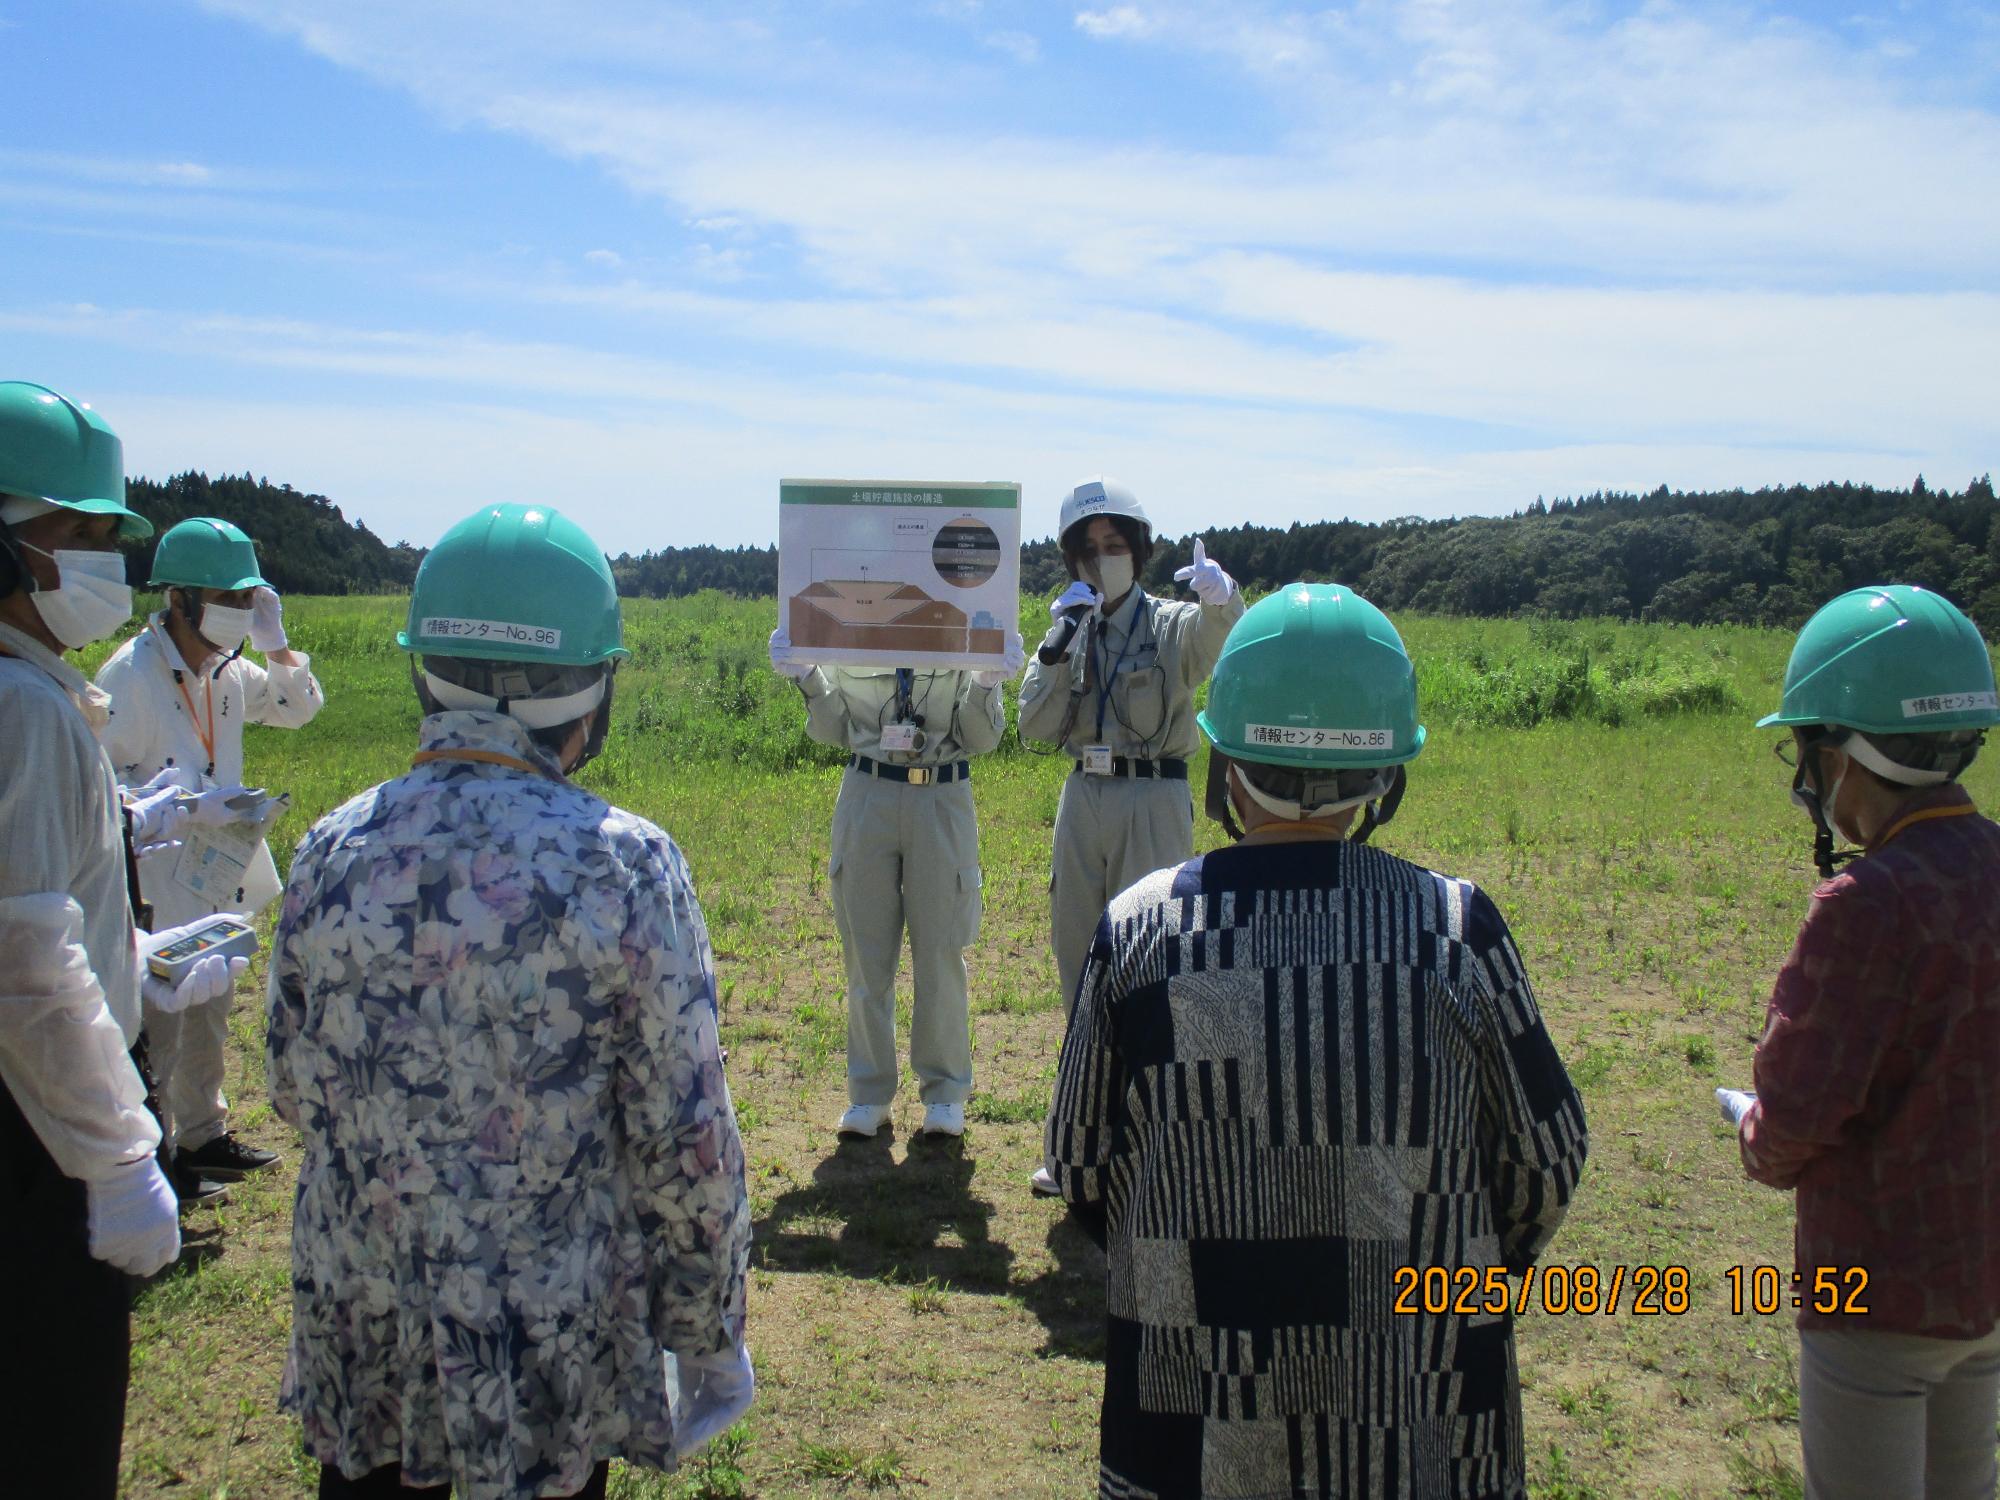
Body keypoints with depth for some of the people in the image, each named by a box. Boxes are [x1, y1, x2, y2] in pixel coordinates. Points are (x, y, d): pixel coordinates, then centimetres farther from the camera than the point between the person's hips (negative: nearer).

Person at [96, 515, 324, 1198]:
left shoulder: (227, 669, 5)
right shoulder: (130, 674, -18)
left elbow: (299, 708, 15)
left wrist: (275, 644, -1)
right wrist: (191, 805, -27)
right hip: (155, 887, -8)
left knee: (210, 1019, 20)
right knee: (157, 1028, 0)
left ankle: (204, 1135, 36)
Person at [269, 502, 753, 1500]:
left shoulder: (331, 853, -8)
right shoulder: (625, 867, -19)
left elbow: (294, 1091, 4)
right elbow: (687, 1143, -15)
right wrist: (709, 1338, -2)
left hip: (361, 1328, 3)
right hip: (552, 1342, -3)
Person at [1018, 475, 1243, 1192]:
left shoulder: (1171, 625, -3)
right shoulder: (1071, 632, 11)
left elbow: (1217, 635, -27)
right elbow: (1035, 725, -1)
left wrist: (1220, 596, -50)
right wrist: (1059, 644, -12)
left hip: (1153, 801, -5)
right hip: (1082, 799, 5)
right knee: (1078, 960, 11)